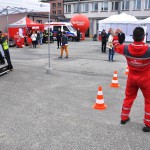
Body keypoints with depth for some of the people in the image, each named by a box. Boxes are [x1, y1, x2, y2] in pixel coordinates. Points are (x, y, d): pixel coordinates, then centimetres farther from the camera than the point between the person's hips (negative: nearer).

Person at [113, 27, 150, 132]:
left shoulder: (127, 49, -14)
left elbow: (116, 46, 7)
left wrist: (115, 36, 21)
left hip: (132, 78, 4)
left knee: (129, 97, 22)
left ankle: (124, 118, 33)